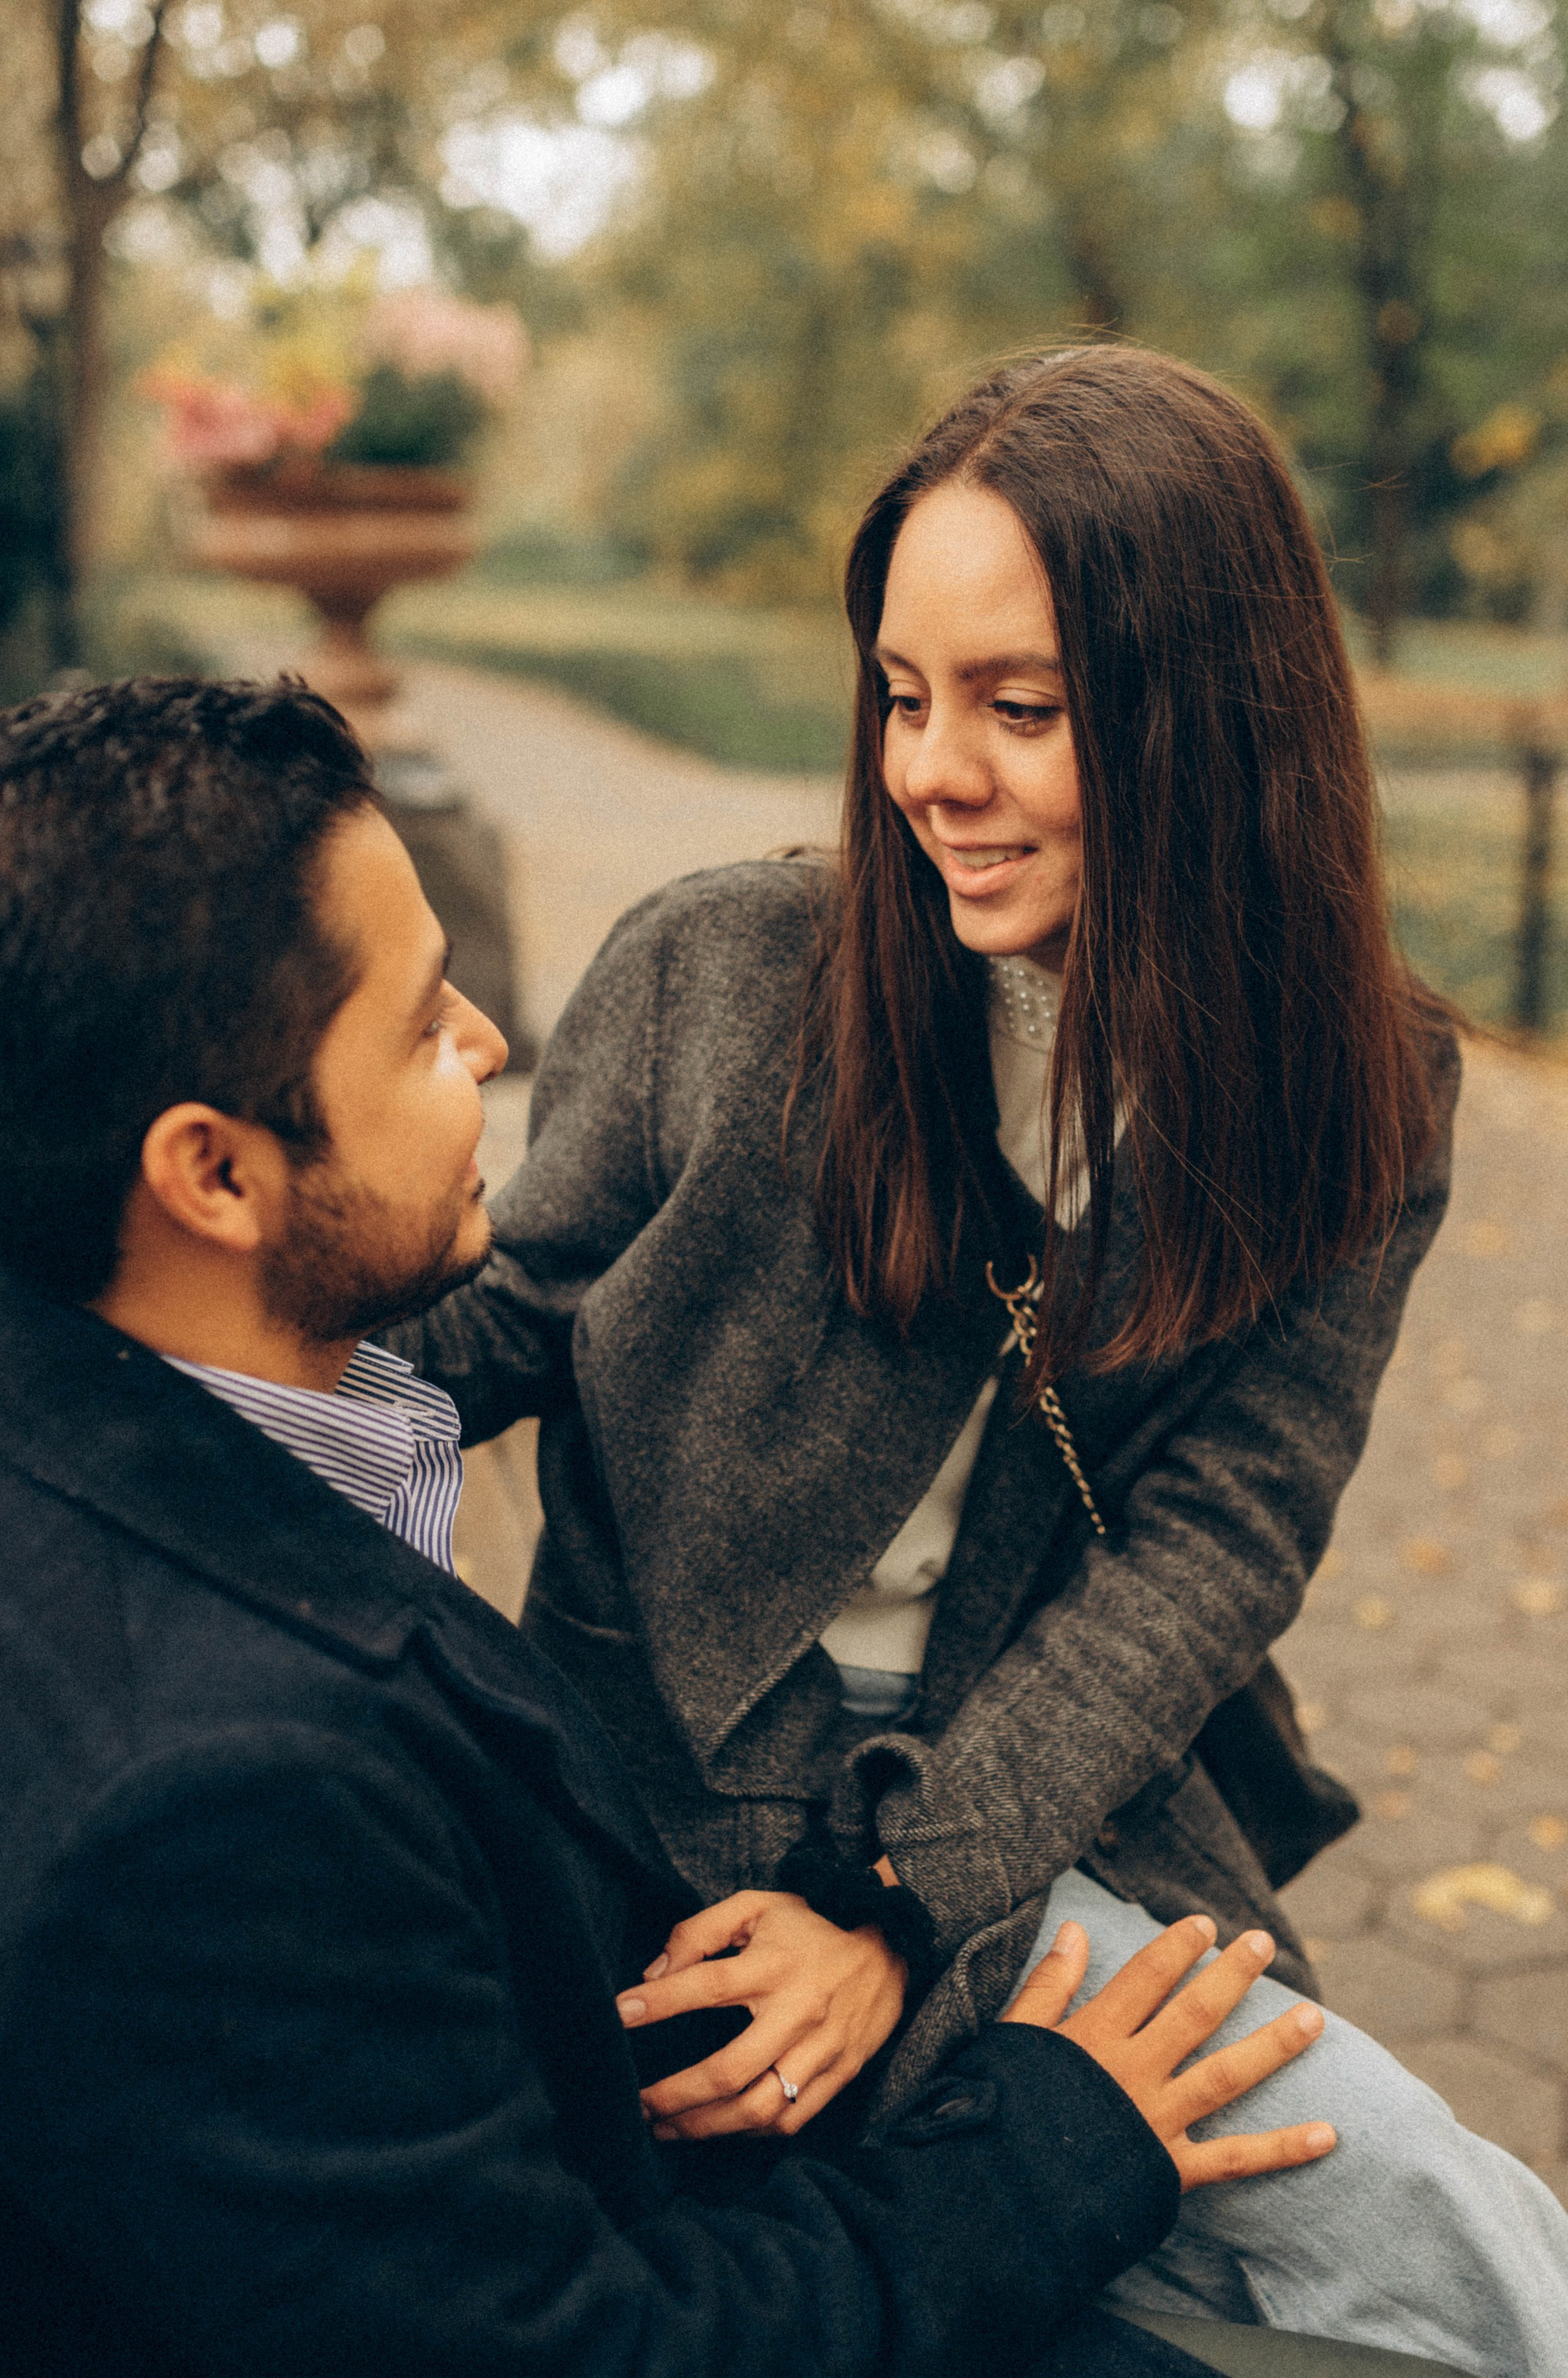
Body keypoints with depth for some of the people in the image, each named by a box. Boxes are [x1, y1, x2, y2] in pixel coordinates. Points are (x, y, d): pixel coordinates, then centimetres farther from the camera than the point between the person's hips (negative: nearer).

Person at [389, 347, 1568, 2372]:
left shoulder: (1357, 1088, -2)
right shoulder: (716, 971, -8)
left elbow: (1214, 1542, -8)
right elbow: (511, 1317, 2)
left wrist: (902, 1901, -20)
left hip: (1068, 1804, 4)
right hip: (702, 1784, -3)